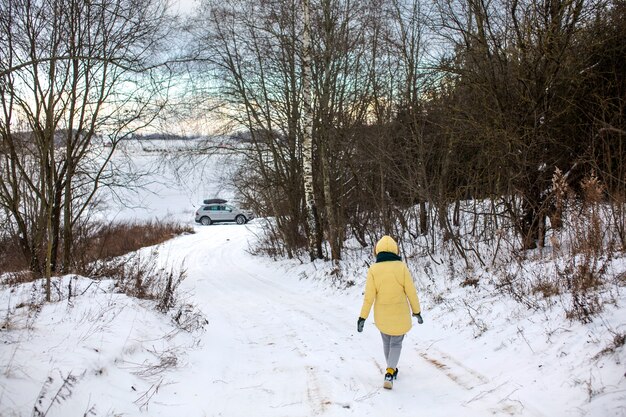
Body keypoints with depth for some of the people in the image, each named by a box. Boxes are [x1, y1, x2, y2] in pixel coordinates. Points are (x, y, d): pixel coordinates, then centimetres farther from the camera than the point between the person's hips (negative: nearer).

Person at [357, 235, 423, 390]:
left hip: (381, 315, 1)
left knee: (387, 341, 24)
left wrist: (363, 317, -5)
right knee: (396, 343, 12)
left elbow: (369, 296, -12)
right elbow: (411, 292, -9)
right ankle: (389, 373, -8)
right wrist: (417, 311, 4)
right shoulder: (401, 267, -14)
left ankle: (392, 370, 39)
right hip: (400, 314, -1)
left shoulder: (373, 270, -12)